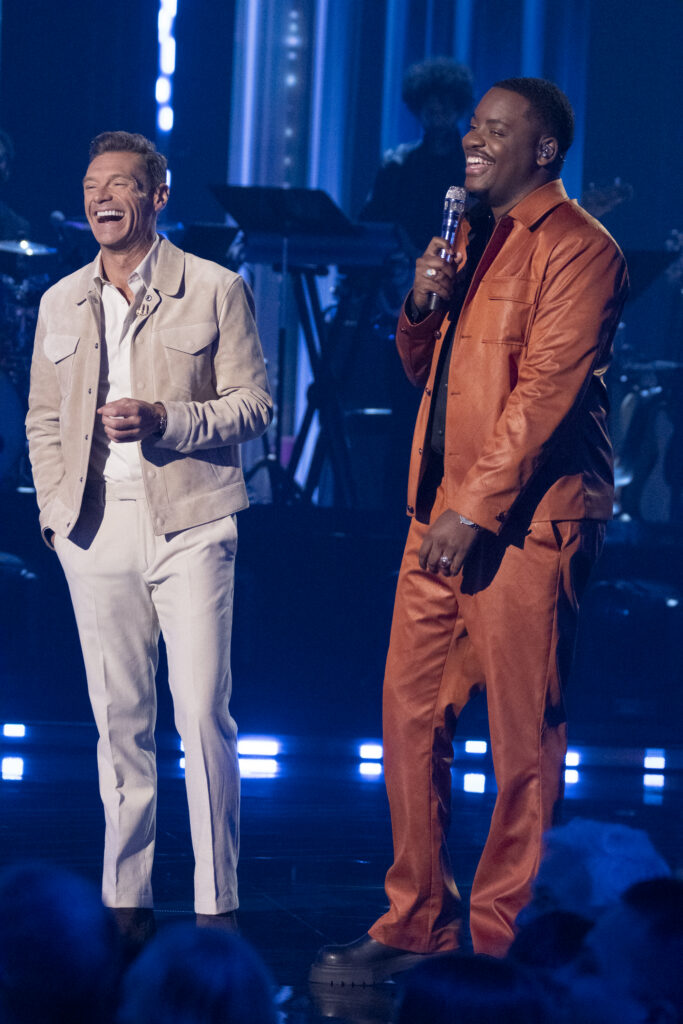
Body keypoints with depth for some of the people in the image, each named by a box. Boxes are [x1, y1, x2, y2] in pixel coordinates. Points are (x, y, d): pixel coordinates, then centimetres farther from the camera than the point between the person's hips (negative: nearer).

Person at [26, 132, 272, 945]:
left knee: (203, 713, -7)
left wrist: (163, 420, -15)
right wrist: (55, 509, 7)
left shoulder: (215, 291, 2)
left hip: (189, 525, -4)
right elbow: (43, 420, 19)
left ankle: (216, 905, -1)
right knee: (118, 718, 7)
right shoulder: (61, 304, 14)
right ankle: (124, 900, 13)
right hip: (96, 532, 4)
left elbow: (253, 406, -1)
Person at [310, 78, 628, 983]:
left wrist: (475, 510, -19)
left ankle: (499, 939, 4)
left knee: (523, 739, -2)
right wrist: (422, 308, 4)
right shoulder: (469, 236, 19)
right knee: (410, 715, 7)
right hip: (443, 513, 8)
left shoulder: (576, 248, -8)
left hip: (528, 522, -8)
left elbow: (547, 389, -16)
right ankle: (417, 923, 14)